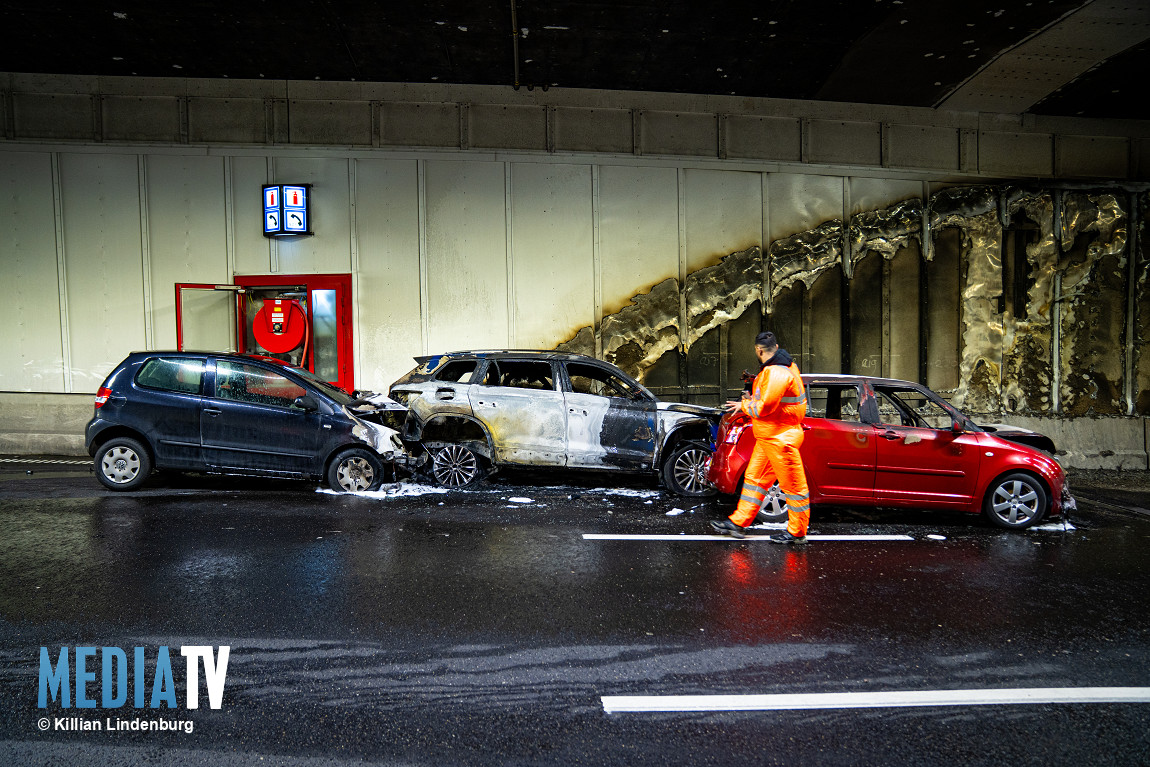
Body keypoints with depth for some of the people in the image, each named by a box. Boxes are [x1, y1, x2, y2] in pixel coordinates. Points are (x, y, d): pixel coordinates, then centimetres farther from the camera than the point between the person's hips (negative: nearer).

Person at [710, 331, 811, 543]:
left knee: (792, 485, 1)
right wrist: (748, 403, 9)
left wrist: (746, 404, -7)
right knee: (754, 478, 13)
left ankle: (797, 532, 12)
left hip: (781, 438, -11)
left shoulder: (777, 373, -22)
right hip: (768, 437, 11)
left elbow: (763, 408, -25)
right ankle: (738, 522, 19)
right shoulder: (774, 369, 12)